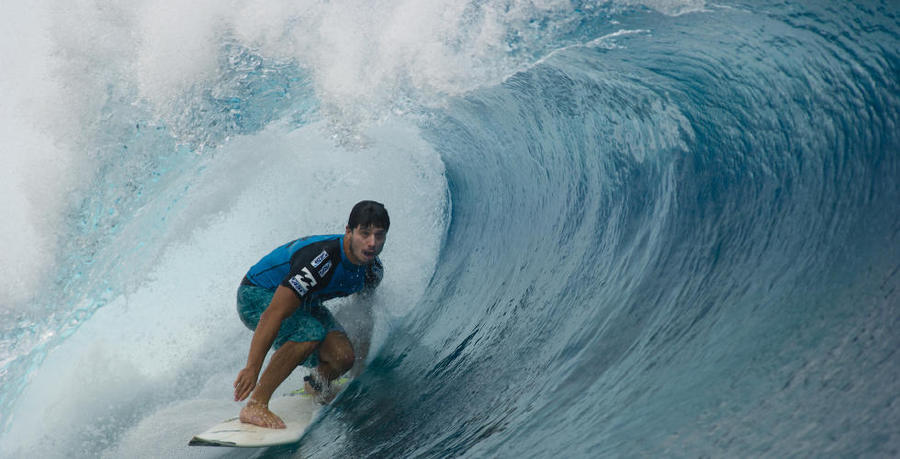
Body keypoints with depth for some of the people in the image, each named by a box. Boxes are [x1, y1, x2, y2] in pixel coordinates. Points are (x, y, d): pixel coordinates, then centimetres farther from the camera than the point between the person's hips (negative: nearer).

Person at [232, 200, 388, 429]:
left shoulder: (373, 269, -13)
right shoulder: (322, 258, -37)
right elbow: (274, 314, -38)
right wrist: (252, 369, -40)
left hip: (304, 302, 7)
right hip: (257, 295, -7)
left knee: (343, 356, -15)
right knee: (311, 332, -35)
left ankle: (315, 388, 20)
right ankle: (255, 406, -26)